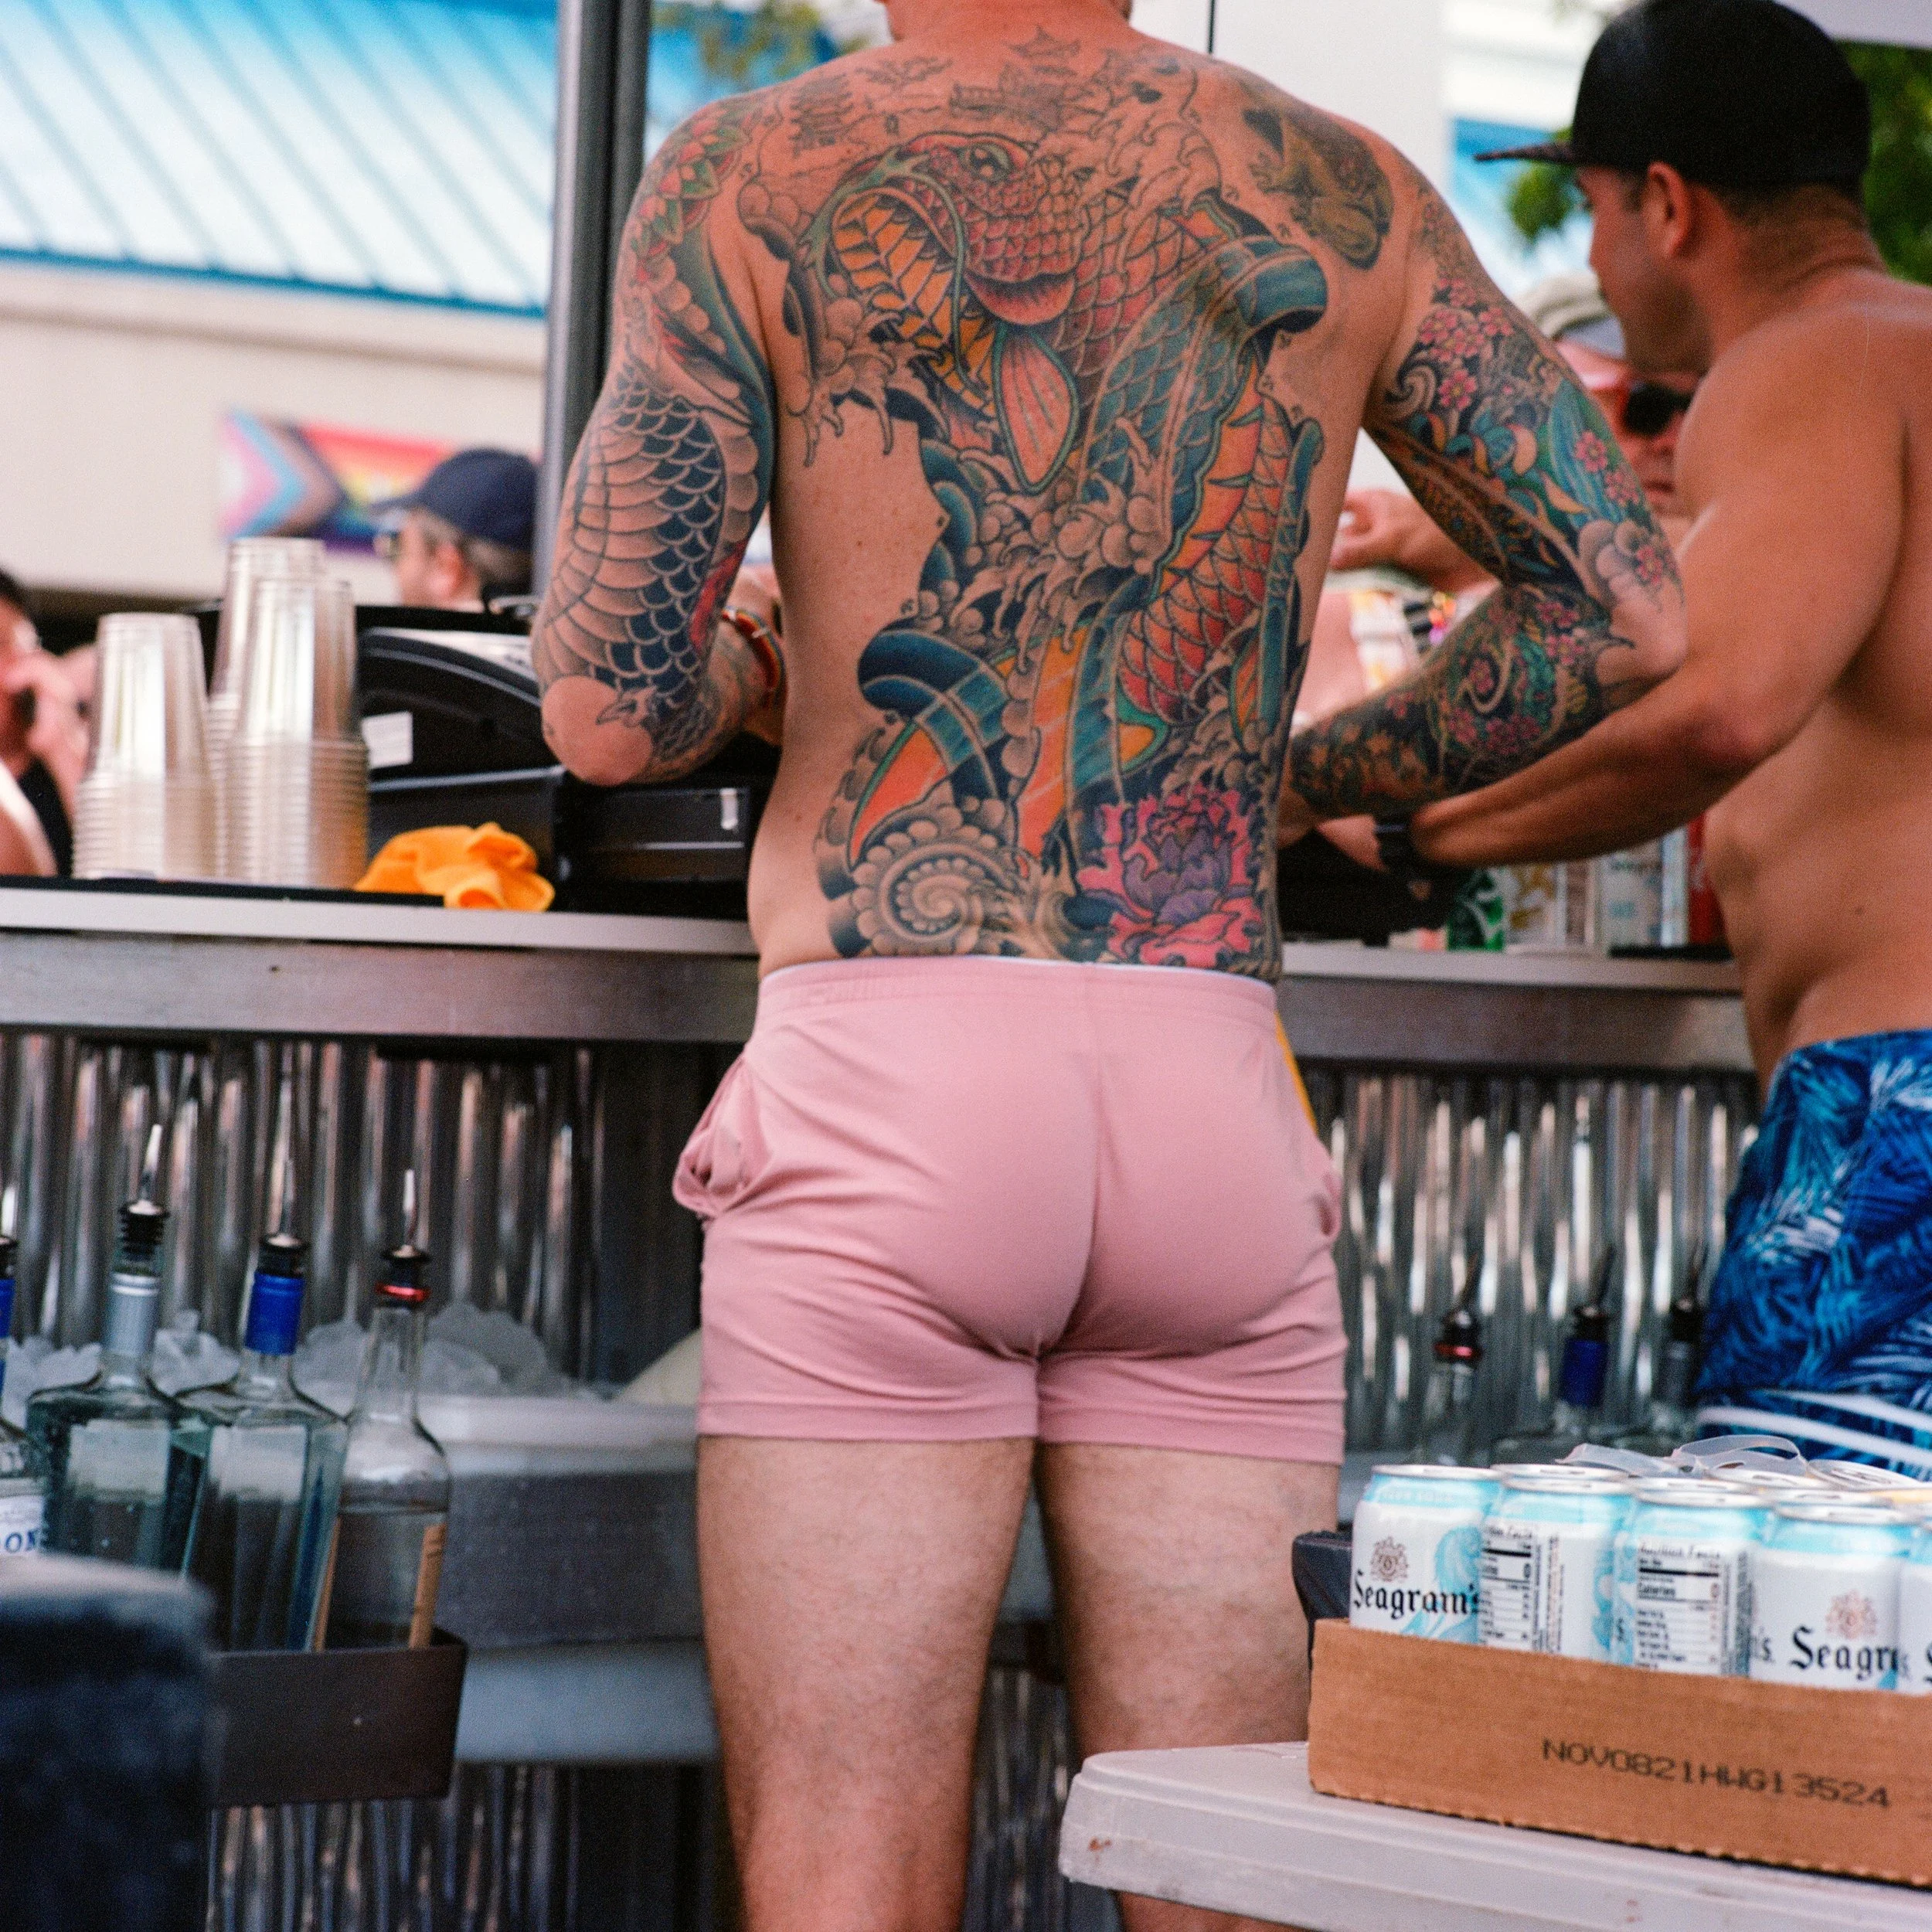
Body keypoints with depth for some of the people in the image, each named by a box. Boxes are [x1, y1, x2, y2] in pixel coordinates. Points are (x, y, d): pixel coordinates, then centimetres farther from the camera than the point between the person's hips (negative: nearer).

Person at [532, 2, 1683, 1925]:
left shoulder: (751, 176, 1)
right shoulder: (1341, 196, 11)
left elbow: (607, 709, -7)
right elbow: (1625, 611, 10)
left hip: (880, 1071, -3)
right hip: (1219, 1105, 3)